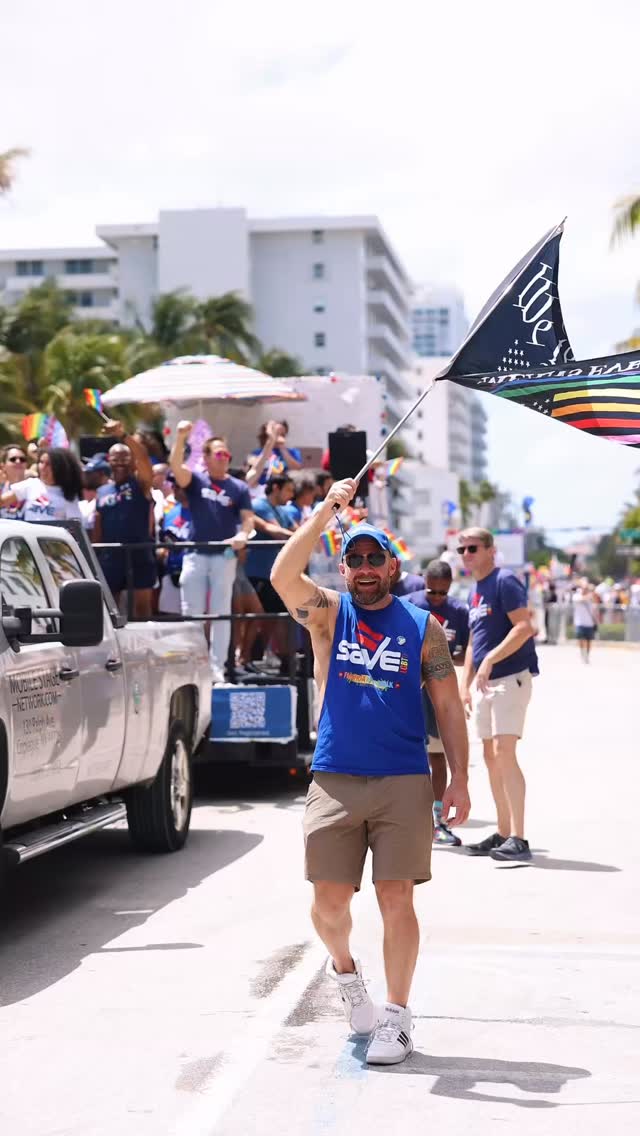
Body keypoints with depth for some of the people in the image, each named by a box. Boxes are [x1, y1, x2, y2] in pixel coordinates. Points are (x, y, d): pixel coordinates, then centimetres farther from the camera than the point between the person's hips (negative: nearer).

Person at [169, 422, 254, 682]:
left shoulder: (238, 487, 6)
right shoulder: (195, 481, 3)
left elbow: (248, 518, 0)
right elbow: (175, 465, -14)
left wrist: (242, 535, -21)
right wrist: (181, 437, -27)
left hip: (224, 556, 0)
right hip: (195, 555, 0)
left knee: (221, 614, 3)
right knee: (192, 614, 4)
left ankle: (217, 668, 7)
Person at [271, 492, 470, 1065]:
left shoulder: (423, 626, 7)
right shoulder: (328, 614, 6)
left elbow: (449, 706, 7)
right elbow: (283, 575, -14)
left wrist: (459, 779, 0)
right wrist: (325, 511, -19)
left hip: (404, 783, -1)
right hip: (334, 781, 1)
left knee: (396, 900, -3)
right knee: (330, 902, 2)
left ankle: (396, 1017, 8)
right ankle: (344, 968, 34)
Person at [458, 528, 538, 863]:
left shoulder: (504, 582, -10)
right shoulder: (474, 592, 18)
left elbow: (524, 627, -21)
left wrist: (489, 660, -24)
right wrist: (465, 684, 17)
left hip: (510, 677, -9)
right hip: (484, 683, 9)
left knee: (504, 753, -16)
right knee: (491, 757, 11)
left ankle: (518, 839, -17)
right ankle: (503, 834, 18)